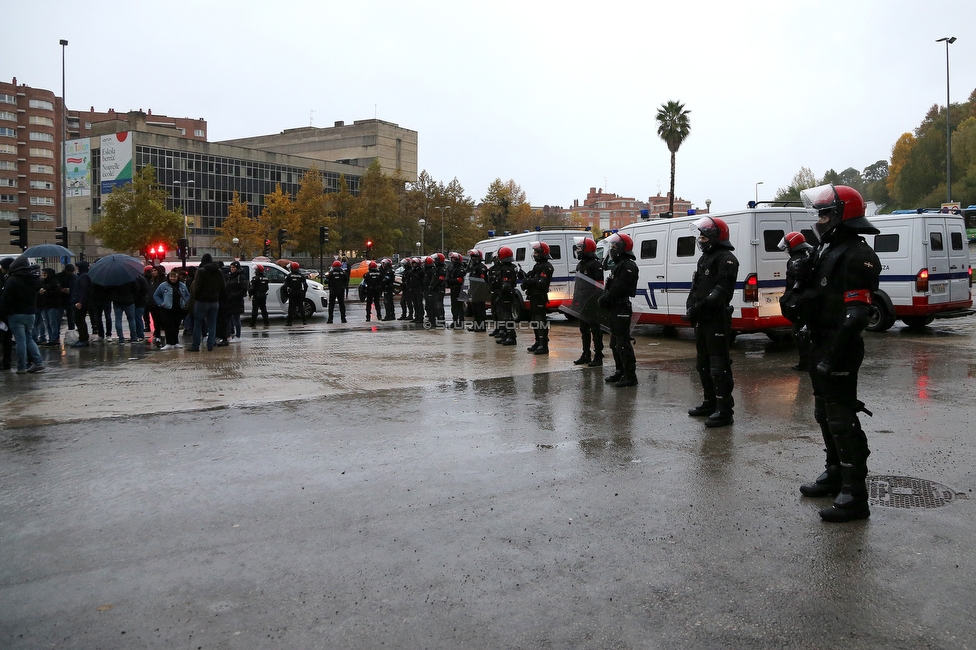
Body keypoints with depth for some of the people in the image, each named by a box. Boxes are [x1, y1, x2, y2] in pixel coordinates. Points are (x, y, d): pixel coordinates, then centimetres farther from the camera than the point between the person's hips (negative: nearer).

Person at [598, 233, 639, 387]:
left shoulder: (628, 266, -14)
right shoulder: (618, 265, 20)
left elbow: (618, 288, -23)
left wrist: (605, 299, -14)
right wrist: (604, 298, 4)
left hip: (622, 308, -11)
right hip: (615, 308, 11)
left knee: (623, 343, -11)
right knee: (615, 343, 18)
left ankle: (630, 376, -8)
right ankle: (620, 371, 28)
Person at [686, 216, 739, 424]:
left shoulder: (726, 259, -10)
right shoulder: (704, 258, 21)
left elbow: (722, 290, -22)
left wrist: (701, 306, -26)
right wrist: (691, 306, 3)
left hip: (717, 319, -10)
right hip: (702, 320, 10)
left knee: (719, 366, -9)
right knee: (703, 363, 18)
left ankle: (725, 410, -6)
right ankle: (710, 403, 31)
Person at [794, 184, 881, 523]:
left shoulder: (857, 256, -17)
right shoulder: (829, 250, 16)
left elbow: (856, 314, -24)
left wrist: (833, 356, -27)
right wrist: (802, 281, 1)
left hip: (839, 352, -11)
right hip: (821, 346, 11)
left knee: (842, 420, -6)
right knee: (825, 415, 20)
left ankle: (854, 496, 2)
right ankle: (835, 475, 36)